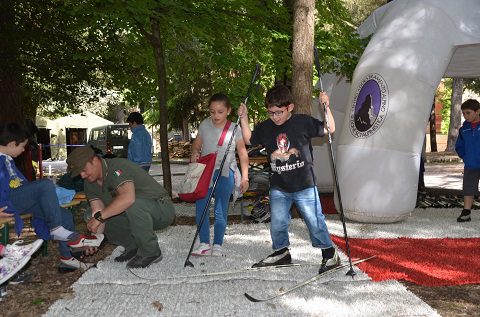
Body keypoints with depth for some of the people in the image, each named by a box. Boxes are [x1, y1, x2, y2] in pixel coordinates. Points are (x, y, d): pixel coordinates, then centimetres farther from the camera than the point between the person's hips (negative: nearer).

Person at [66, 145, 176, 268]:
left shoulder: (117, 167, -25)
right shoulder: (90, 183, 2)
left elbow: (128, 197, -43)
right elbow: (98, 211, -5)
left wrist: (99, 217, -38)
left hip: (162, 209, -8)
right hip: (135, 212, 8)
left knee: (133, 204, -40)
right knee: (91, 215, 0)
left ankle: (150, 252, -16)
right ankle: (132, 247, 8)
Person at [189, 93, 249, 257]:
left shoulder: (234, 129, -5)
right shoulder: (205, 125, 2)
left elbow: (243, 154, 0)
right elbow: (196, 144, 13)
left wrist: (245, 177, -4)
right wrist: (194, 154, -10)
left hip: (225, 173, -2)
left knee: (221, 211, 1)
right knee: (200, 208, -4)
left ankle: (217, 245, 13)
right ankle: (204, 244, 8)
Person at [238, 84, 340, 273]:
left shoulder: (303, 122, -9)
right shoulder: (265, 128, 2)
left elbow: (330, 129, -4)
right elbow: (249, 140, 16)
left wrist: (326, 107, -16)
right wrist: (244, 119, 5)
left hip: (304, 185, -4)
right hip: (279, 187, 4)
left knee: (315, 221, 1)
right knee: (277, 222, 11)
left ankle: (330, 254, 17)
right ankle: (281, 252, 31)